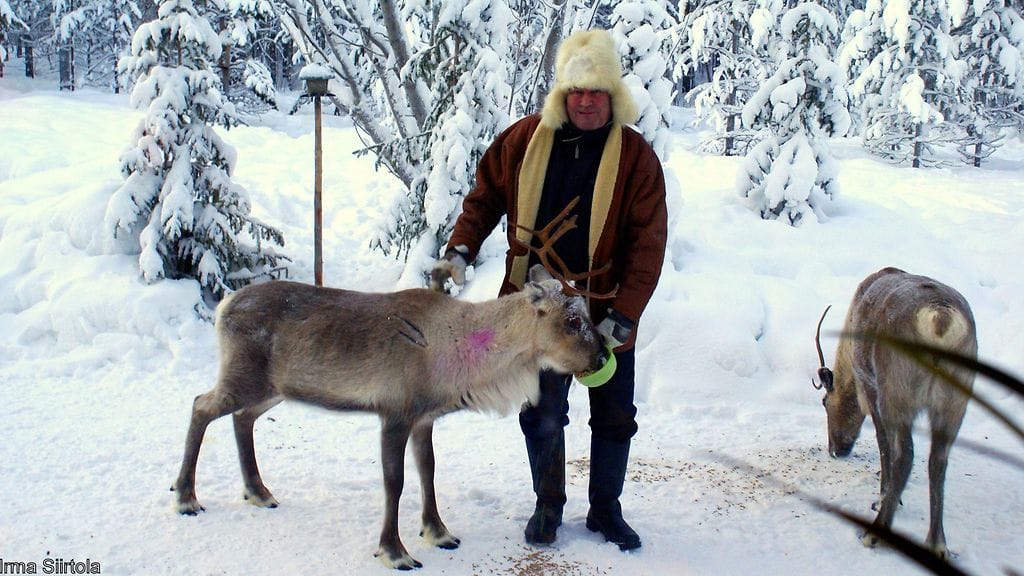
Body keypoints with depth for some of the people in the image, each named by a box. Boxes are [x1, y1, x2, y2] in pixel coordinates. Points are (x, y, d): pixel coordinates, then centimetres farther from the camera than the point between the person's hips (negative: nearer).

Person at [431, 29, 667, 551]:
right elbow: (484, 198, 8)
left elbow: (648, 245, -12)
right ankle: (548, 506, 30)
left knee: (614, 418, 10)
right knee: (541, 415, 9)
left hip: (604, 310, 0)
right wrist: (459, 252, -6)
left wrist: (624, 315, -19)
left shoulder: (635, 156, -9)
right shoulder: (524, 140, -4)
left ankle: (606, 509, 30)